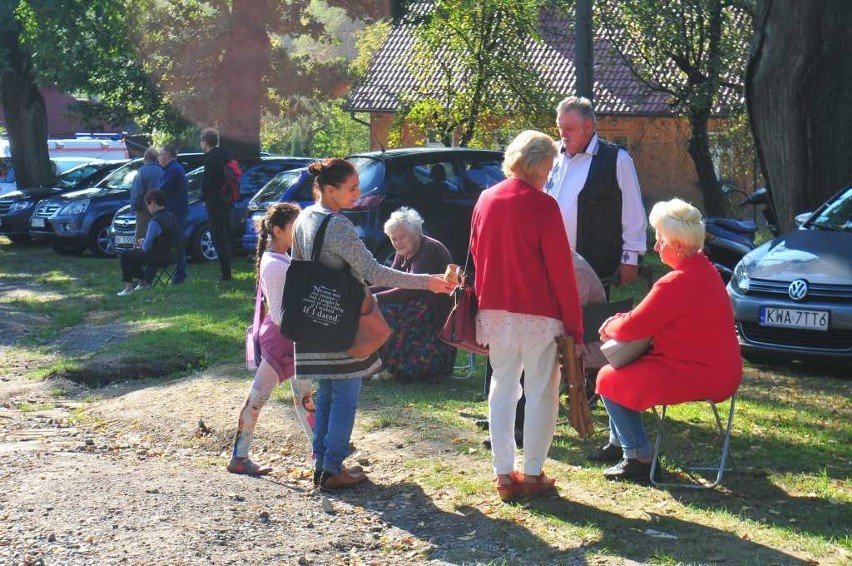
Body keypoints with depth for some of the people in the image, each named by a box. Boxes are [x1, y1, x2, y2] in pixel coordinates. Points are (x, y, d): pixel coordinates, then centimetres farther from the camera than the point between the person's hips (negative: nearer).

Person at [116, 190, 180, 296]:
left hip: (159, 257, -9)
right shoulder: (171, 217, 5)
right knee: (135, 252, 28)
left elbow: (146, 247, -21)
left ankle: (128, 286, 5)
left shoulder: (155, 222, -23)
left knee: (124, 256, 0)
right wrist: (144, 242, 14)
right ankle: (143, 282, 34)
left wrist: (142, 246, 3)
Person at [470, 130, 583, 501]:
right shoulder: (542, 206, -13)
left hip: (495, 312, 6)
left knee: (502, 388, 13)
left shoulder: (485, 200, 4)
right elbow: (561, 270, -12)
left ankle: (504, 474, 15)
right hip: (538, 314, -5)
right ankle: (533, 475, 9)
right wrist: (574, 325, -7)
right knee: (541, 393, 5)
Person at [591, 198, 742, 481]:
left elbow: (634, 327, -21)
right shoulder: (704, 269, 9)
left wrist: (609, 327, 0)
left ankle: (639, 458, 2)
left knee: (610, 380, -4)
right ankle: (618, 442, 32)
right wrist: (620, 321, 6)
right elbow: (652, 316, 19)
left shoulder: (677, 283, -24)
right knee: (625, 364, 22)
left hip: (698, 377, -10)